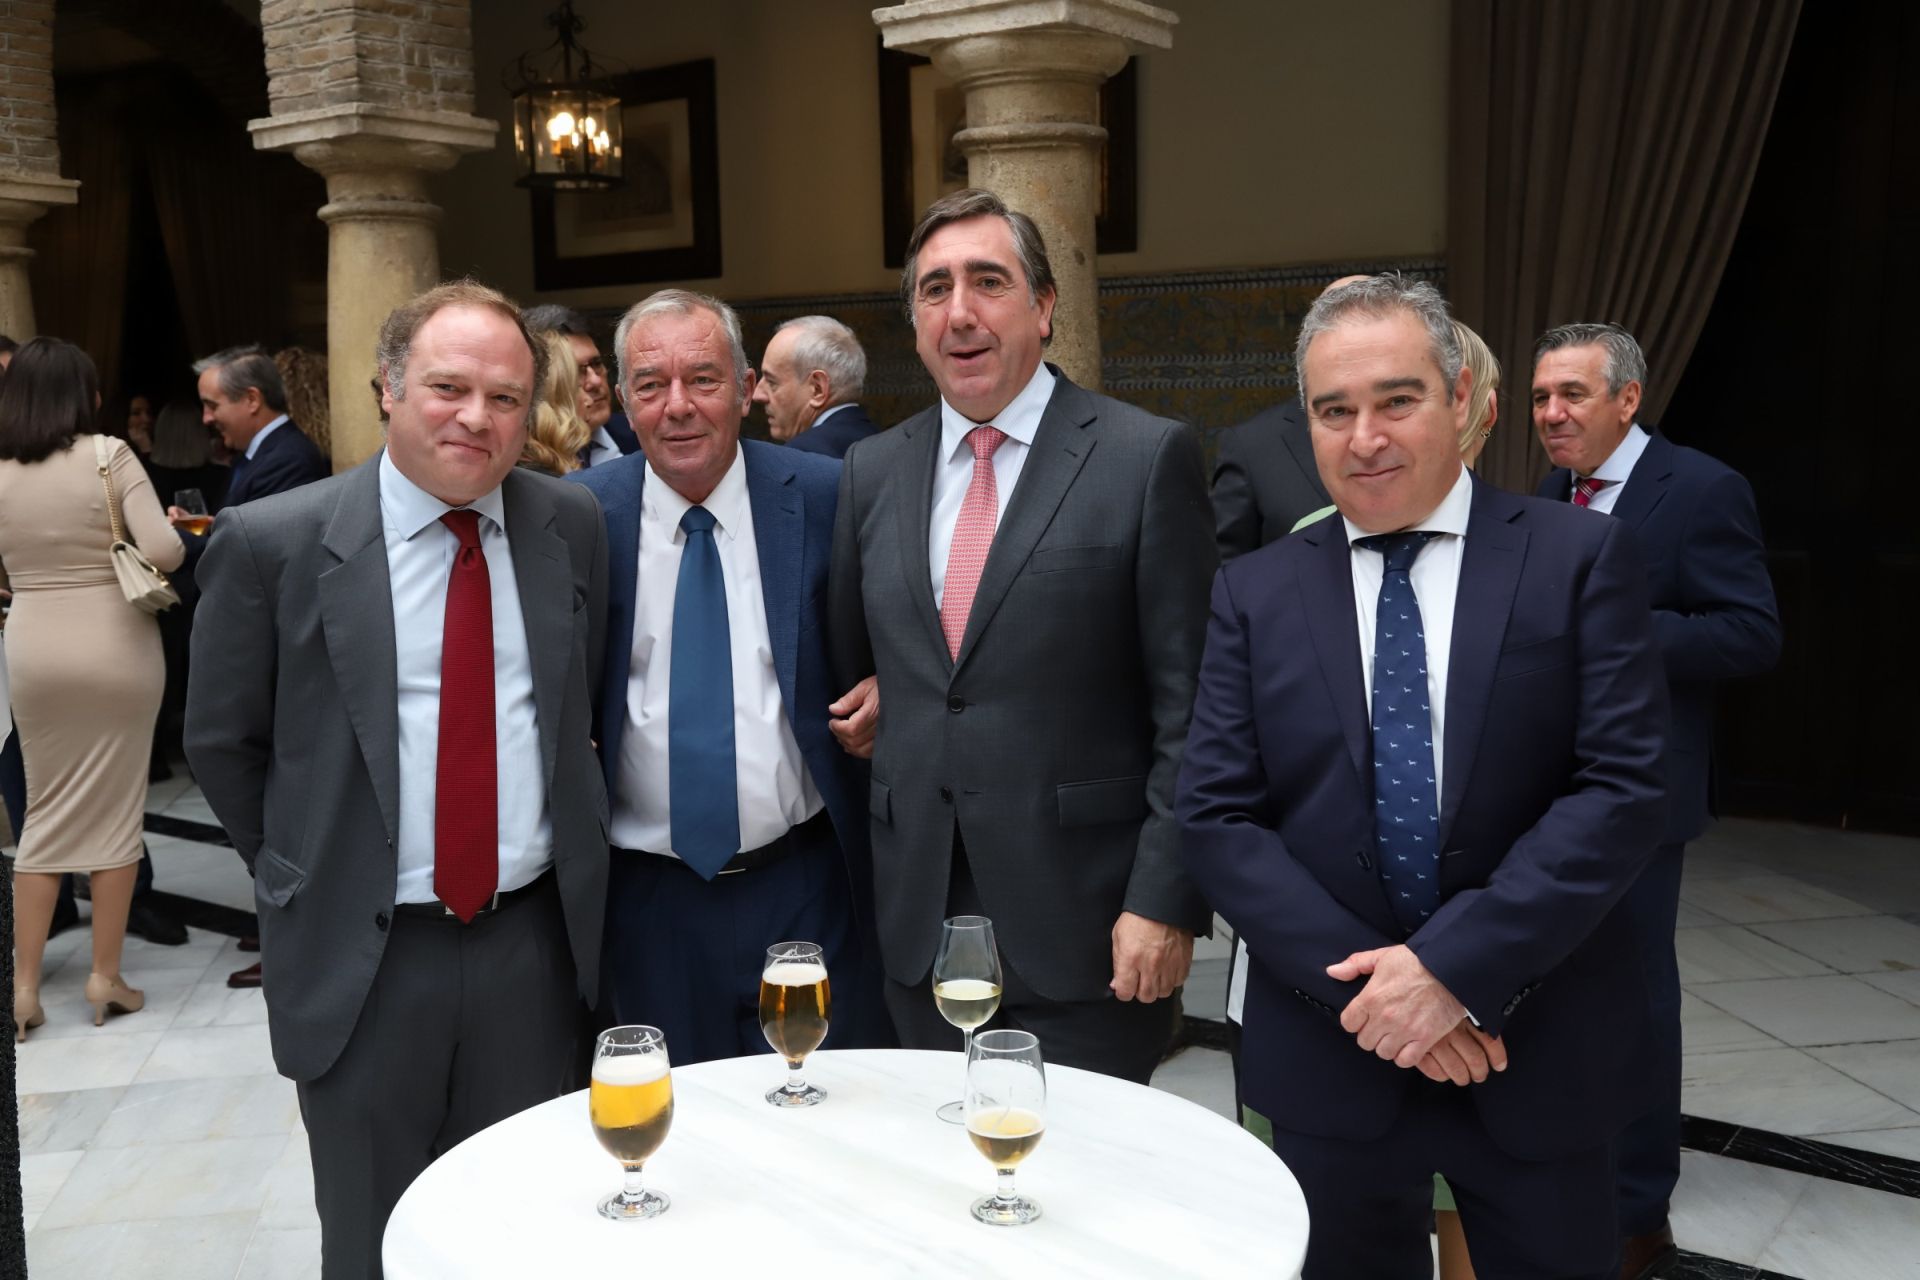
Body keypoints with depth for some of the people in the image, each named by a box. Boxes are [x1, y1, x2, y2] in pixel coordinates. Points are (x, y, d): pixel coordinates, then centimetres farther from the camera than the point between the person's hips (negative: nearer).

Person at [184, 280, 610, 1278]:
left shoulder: (571, 524, 0)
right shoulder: (271, 541, -9)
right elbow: (222, 742, 2)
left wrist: (567, 859, 8)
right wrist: (308, 880, 6)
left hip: (534, 942, 2)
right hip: (362, 960, -2)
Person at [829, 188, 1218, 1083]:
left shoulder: (1147, 458, -7)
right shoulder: (872, 471, 8)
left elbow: (1187, 707, -9)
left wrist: (1164, 900, -13)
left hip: (1084, 920, -4)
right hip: (919, 917, 5)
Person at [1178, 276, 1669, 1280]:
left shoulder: (1579, 559, -3)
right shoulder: (1255, 593, 2)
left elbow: (1622, 789, -10)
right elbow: (1217, 816, -3)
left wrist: (1455, 965, -18)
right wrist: (1362, 982, -14)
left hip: (1536, 1048, -1)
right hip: (1330, 1055, 1)